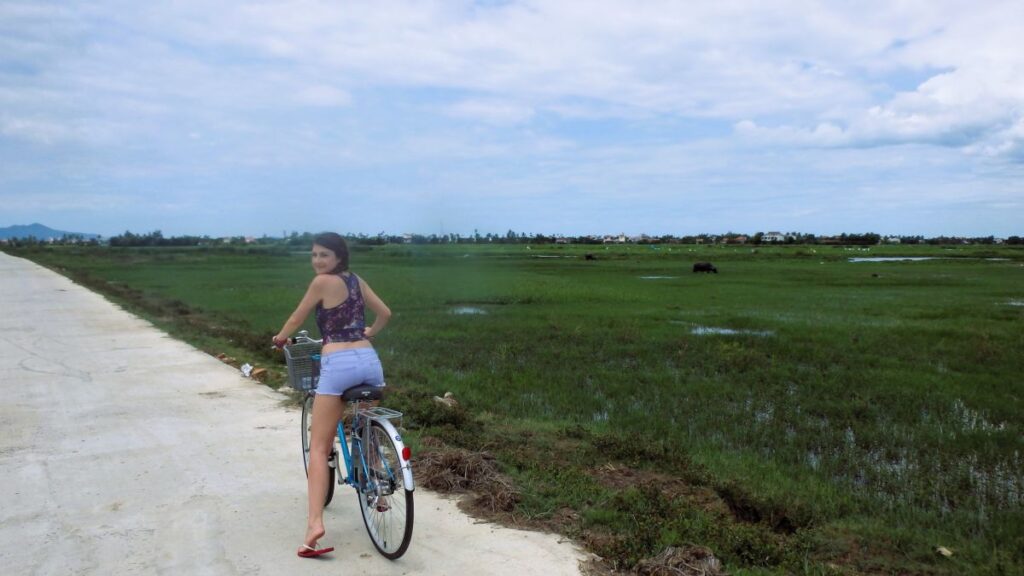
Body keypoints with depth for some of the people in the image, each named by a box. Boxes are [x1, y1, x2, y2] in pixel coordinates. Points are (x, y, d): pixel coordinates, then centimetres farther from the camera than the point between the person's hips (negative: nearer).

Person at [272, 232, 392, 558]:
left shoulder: (323, 281, -2)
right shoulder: (358, 281, 16)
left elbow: (297, 318, 8)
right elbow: (385, 313, 25)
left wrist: (280, 338, 29)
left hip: (338, 364, -6)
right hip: (370, 361, 6)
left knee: (318, 447, -2)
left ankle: (315, 522, -12)